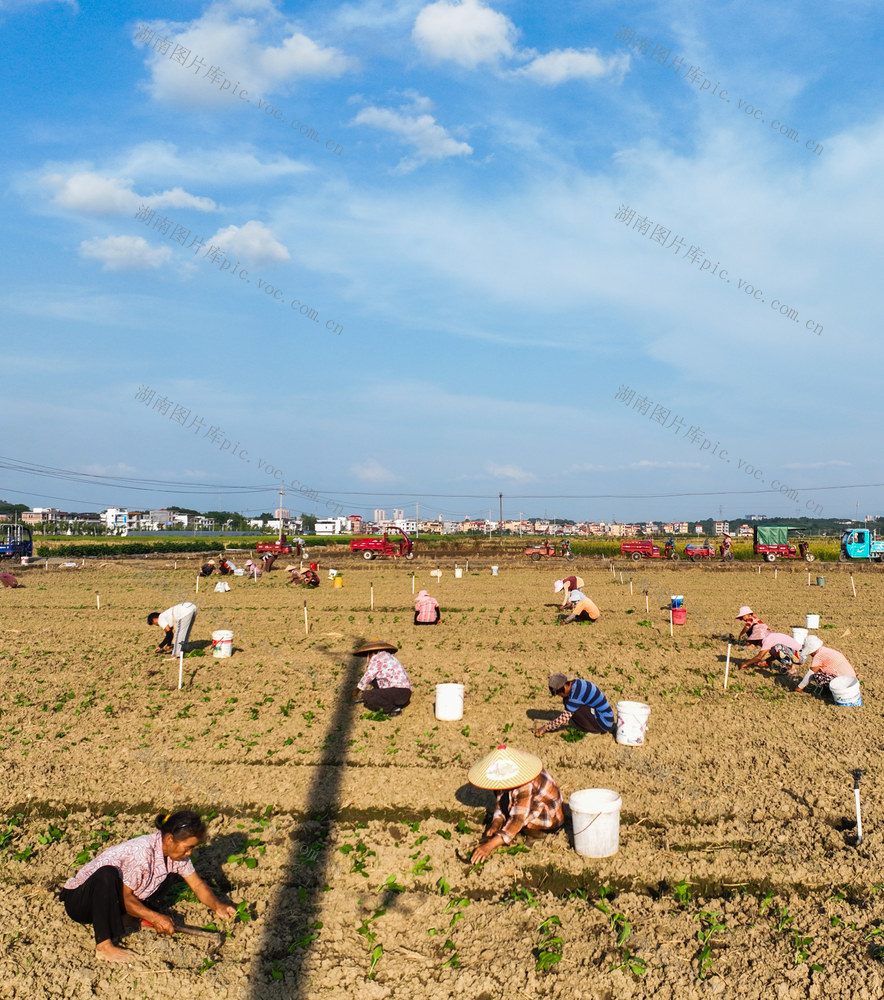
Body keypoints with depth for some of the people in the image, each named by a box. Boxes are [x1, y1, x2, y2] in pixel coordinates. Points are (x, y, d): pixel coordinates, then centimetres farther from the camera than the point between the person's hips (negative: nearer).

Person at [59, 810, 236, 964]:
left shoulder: (176, 852, -7)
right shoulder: (143, 852, -32)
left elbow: (198, 885, 2)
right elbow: (125, 897, -24)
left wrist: (217, 906, -13)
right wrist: (154, 917, -30)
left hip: (113, 899, 8)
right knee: (108, 874, -39)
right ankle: (104, 945, -34)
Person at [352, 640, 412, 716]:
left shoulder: (376, 658, -3)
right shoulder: (389, 657, 23)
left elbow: (367, 677, 1)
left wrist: (357, 690, 16)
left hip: (399, 692, -9)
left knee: (366, 696, -14)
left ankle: (393, 709, -14)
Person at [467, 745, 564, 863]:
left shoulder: (526, 786, -36)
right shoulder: (505, 777, -11)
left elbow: (517, 820, -36)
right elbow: (500, 801, 2)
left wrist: (490, 846, -38)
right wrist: (496, 824, -16)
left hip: (552, 817, -8)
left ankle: (536, 834, -6)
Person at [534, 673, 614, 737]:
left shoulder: (576, 693, -24)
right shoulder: (576, 684, 4)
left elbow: (565, 717, -23)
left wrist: (544, 728, -15)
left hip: (604, 723, -10)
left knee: (574, 710, -20)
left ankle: (593, 730, -4)